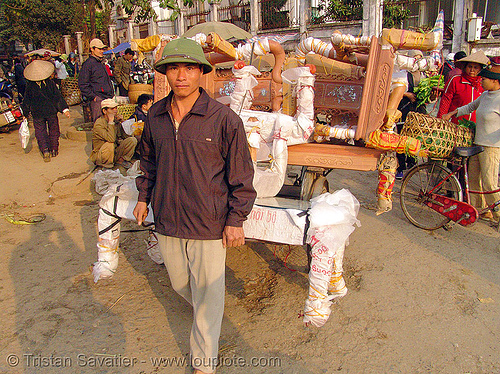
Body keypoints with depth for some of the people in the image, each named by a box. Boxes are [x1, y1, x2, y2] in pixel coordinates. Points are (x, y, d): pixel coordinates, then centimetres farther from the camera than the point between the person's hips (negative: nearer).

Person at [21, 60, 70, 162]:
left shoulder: (30, 86, -5)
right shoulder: (50, 83, -7)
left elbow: (26, 101, 1)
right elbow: (58, 97, -8)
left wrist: (25, 113, 10)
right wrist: (64, 109, -6)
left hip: (37, 113, 0)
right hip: (51, 111, 0)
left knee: (40, 131, 7)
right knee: (53, 130, 14)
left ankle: (45, 150, -12)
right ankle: (54, 150, 18)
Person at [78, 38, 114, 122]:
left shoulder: (101, 63, 20)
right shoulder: (88, 63, -7)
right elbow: (82, 84, -11)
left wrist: (111, 95, 20)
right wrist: (93, 96, -15)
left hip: (107, 97, 9)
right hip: (97, 99, -9)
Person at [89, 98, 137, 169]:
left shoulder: (116, 120, 1)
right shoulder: (98, 124, -21)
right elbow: (111, 139, -35)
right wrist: (111, 122, -28)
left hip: (115, 151, 6)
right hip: (100, 155, -6)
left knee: (132, 140, -12)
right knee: (110, 145, -38)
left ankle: (121, 160, 3)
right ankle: (106, 165, -12)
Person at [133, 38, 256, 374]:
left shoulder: (224, 119, -16)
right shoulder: (155, 115, 0)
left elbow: (241, 173, -9)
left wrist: (236, 220, -8)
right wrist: (144, 196, 17)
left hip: (209, 224, -5)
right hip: (167, 219, 5)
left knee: (208, 294, 9)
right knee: (180, 282, 24)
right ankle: (204, 307, 58)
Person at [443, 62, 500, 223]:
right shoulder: (485, 95, 11)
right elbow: (470, 107, 27)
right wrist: (451, 113, 21)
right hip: (478, 144, 8)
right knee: (473, 178, 12)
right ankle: (477, 208, 25)